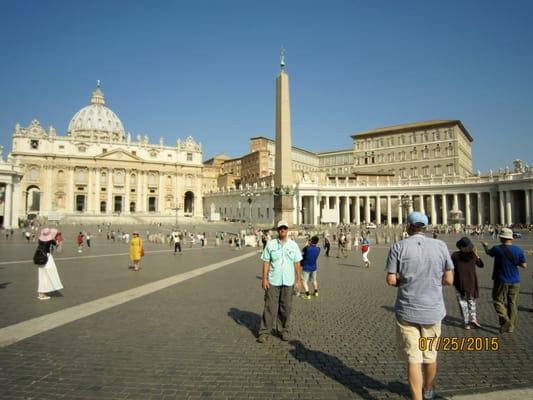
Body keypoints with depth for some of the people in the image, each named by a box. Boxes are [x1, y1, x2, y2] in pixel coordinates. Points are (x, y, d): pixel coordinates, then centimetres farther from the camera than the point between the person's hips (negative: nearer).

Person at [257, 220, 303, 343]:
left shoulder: (293, 245, 5)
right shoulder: (270, 244, 1)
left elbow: (297, 264, 7)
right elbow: (266, 262, 0)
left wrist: (298, 280, 4)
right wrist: (264, 278, -5)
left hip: (288, 282, 1)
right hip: (273, 282, -1)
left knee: (286, 308, 8)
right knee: (270, 307, 0)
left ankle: (285, 331, 22)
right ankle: (264, 332, 8)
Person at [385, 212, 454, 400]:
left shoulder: (398, 247, -11)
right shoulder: (440, 246, -5)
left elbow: (391, 280, -12)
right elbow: (449, 279, -3)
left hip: (407, 310, -3)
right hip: (432, 310, 3)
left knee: (413, 358, 7)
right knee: (430, 355, 22)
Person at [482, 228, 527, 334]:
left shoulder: (497, 249, -13)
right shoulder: (519, 250, -5)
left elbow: (488, 252, 9)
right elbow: (524, 265, 0)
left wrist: (485, 246, 30)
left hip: (501, 281, -4)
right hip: (515, 281, 4)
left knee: (498, 301, 8)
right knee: (512, 303, 12)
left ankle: (505, 320, -10)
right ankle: (511, 326, 19)